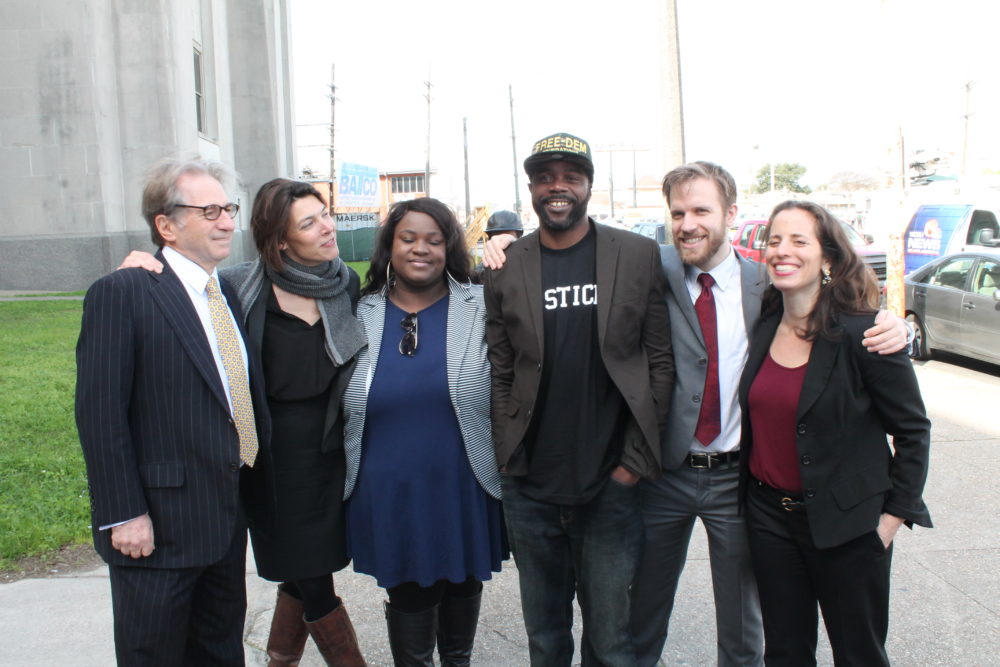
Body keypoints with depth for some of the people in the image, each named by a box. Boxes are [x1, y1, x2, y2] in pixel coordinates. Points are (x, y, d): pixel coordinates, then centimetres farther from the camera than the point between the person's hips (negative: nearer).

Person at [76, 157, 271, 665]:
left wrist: (251, 485, 9)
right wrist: (123, 515, -18)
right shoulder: (121, 294, -14)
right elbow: (100, 413, -17)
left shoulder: (227, 295, 11)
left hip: (228, 521, 7)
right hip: (157, 527, -7)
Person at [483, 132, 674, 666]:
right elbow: (499, 373, 5)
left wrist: (636, 461, -5)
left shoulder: (639, 256, 0)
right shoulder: (505, 269, 3)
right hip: (530, 491, 2)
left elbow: (659, 361, -1)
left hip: (612, 487, -1)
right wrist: (507, 457, -3)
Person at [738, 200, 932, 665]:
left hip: (845, 523, -4)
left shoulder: (863, 333, -14)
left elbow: (913, 430, -7)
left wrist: (893, 516, -8)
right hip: (768, 516, 5)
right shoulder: (763, 329, 2)